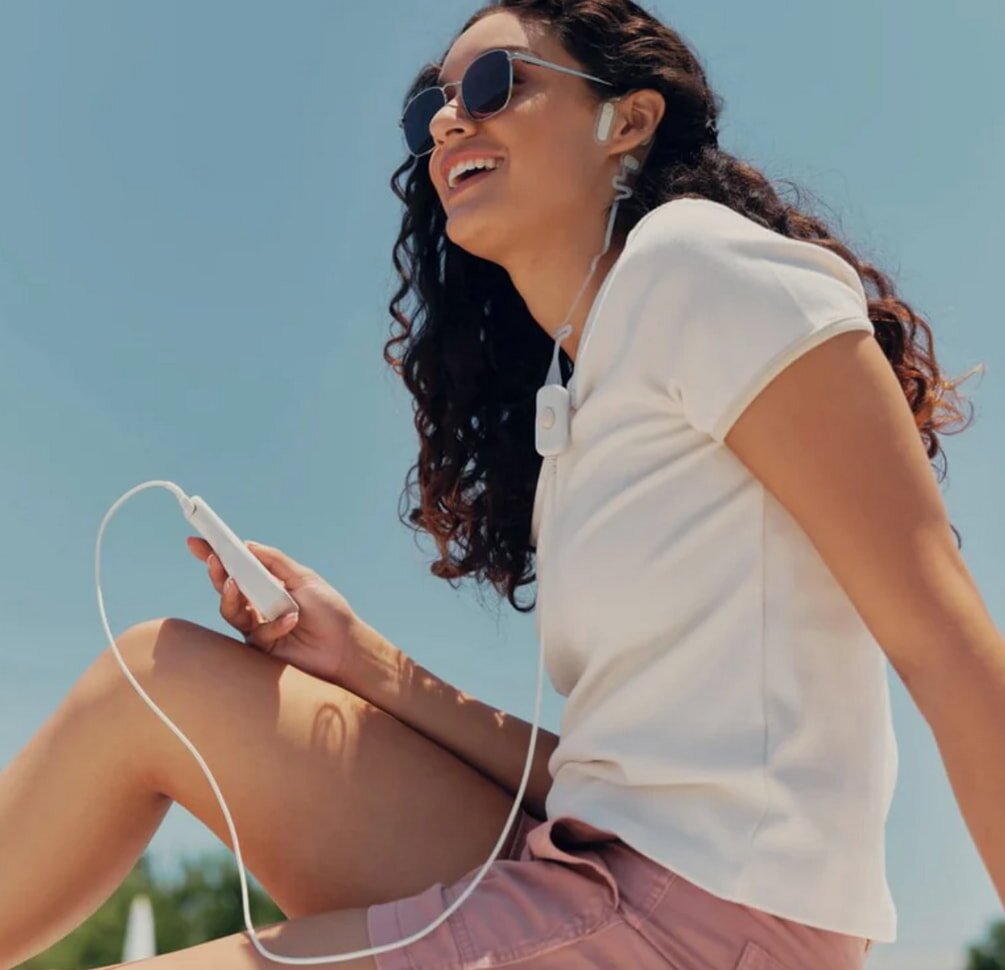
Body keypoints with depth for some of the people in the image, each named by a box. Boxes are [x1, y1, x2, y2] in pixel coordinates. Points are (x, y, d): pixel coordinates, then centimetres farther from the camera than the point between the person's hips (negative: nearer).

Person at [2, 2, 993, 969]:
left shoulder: (694, 256, -6)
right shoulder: (576, 423, 17)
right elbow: (611, 764, 13)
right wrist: (363, 660, 7)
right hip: (598, 887, 8)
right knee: (159, 673, 8)